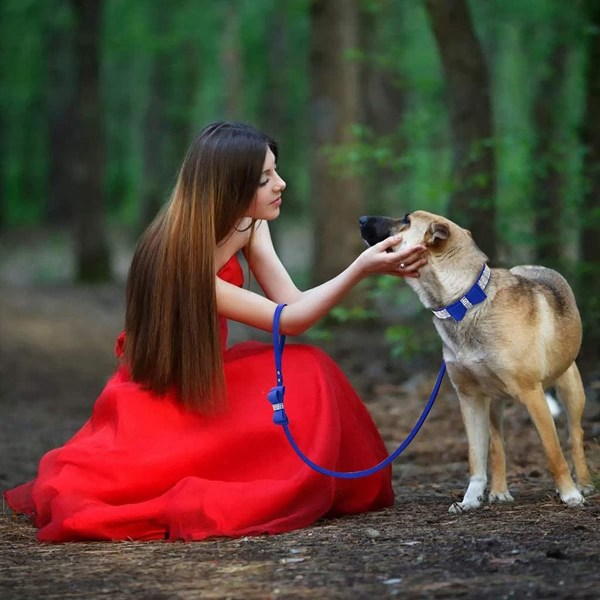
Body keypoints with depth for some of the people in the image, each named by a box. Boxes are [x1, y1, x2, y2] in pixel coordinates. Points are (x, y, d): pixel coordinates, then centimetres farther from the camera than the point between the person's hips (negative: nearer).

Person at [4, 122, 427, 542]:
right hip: (161, 397, -8)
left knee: (307, 373, -15)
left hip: (207, 380, 8)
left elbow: (292, 303, -13)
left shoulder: (248, 223, -7)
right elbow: (289, 319, -29)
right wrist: (360, 269, -36)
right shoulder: (179, 260, -31)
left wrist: (375, 266, -25)